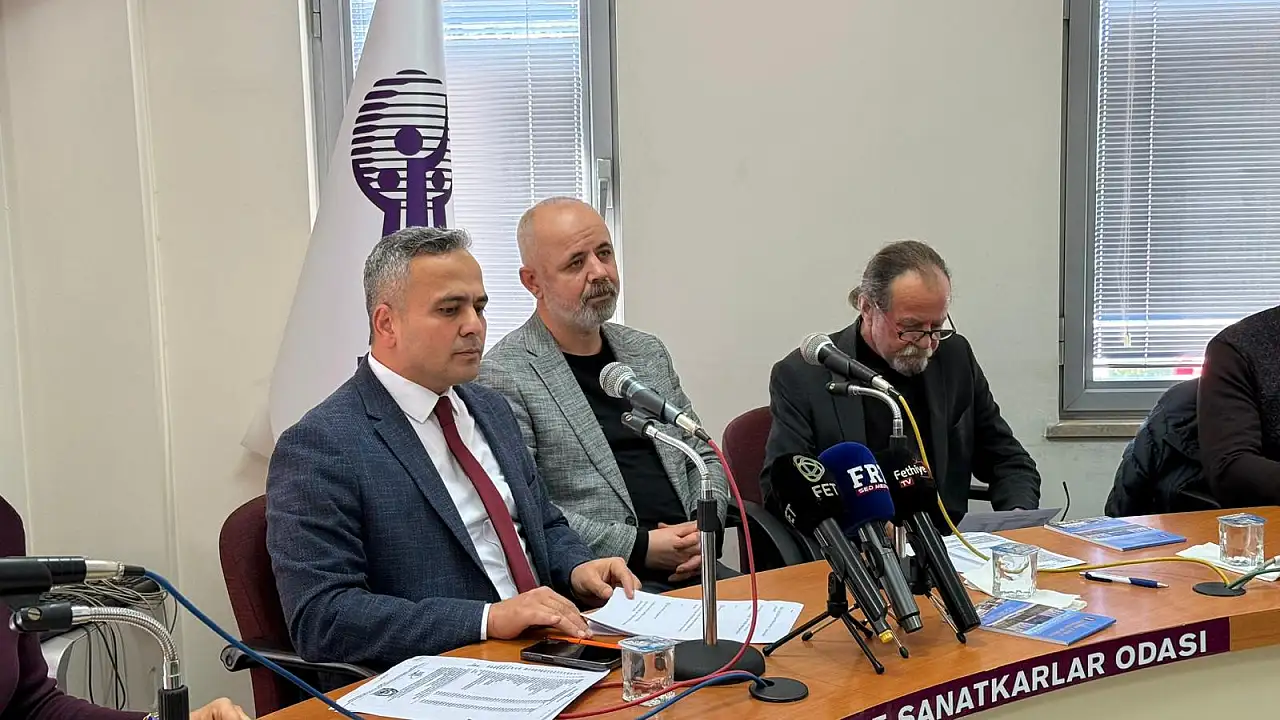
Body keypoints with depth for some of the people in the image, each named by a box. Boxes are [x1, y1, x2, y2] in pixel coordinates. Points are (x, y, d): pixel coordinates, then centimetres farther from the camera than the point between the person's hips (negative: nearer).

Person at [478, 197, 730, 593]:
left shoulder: (647, 351, 17)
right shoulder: (503, 377, -6)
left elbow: (703, 456, 23)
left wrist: (704, 529, 2)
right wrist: (639, 546, -15)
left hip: (688, 567, 7)